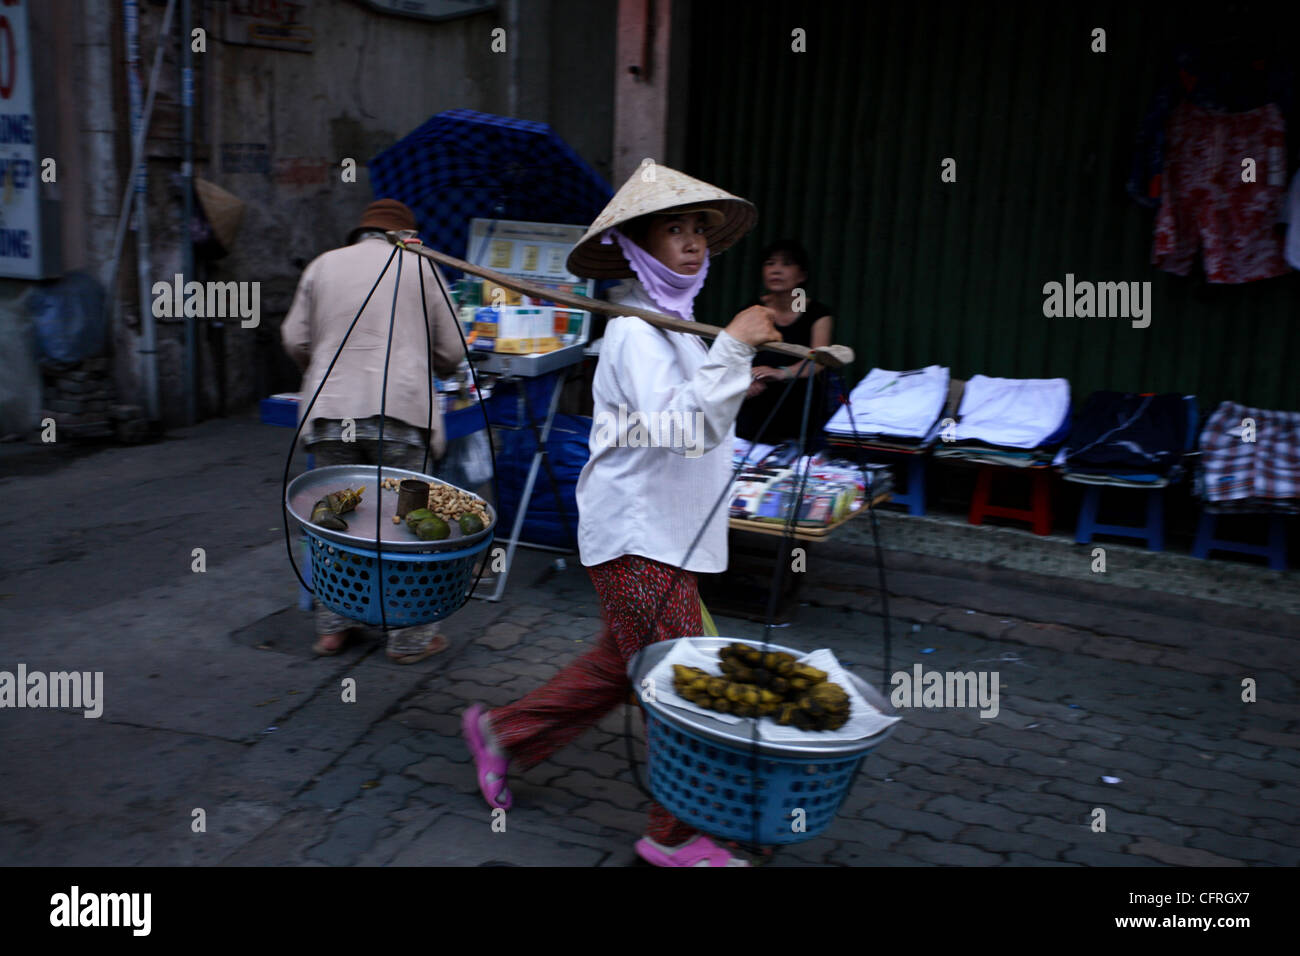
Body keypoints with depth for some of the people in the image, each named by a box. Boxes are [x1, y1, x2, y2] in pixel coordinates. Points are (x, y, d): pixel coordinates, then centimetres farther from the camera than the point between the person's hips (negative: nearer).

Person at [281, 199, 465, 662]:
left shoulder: (323, 264, 14)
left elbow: (295, 339, 12)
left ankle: (332, 626, 19)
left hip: (331, 411, 3)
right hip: (400, 412, -3)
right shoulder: (420, 268, 9)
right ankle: (410, 636, 9)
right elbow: (450, 353, 8)